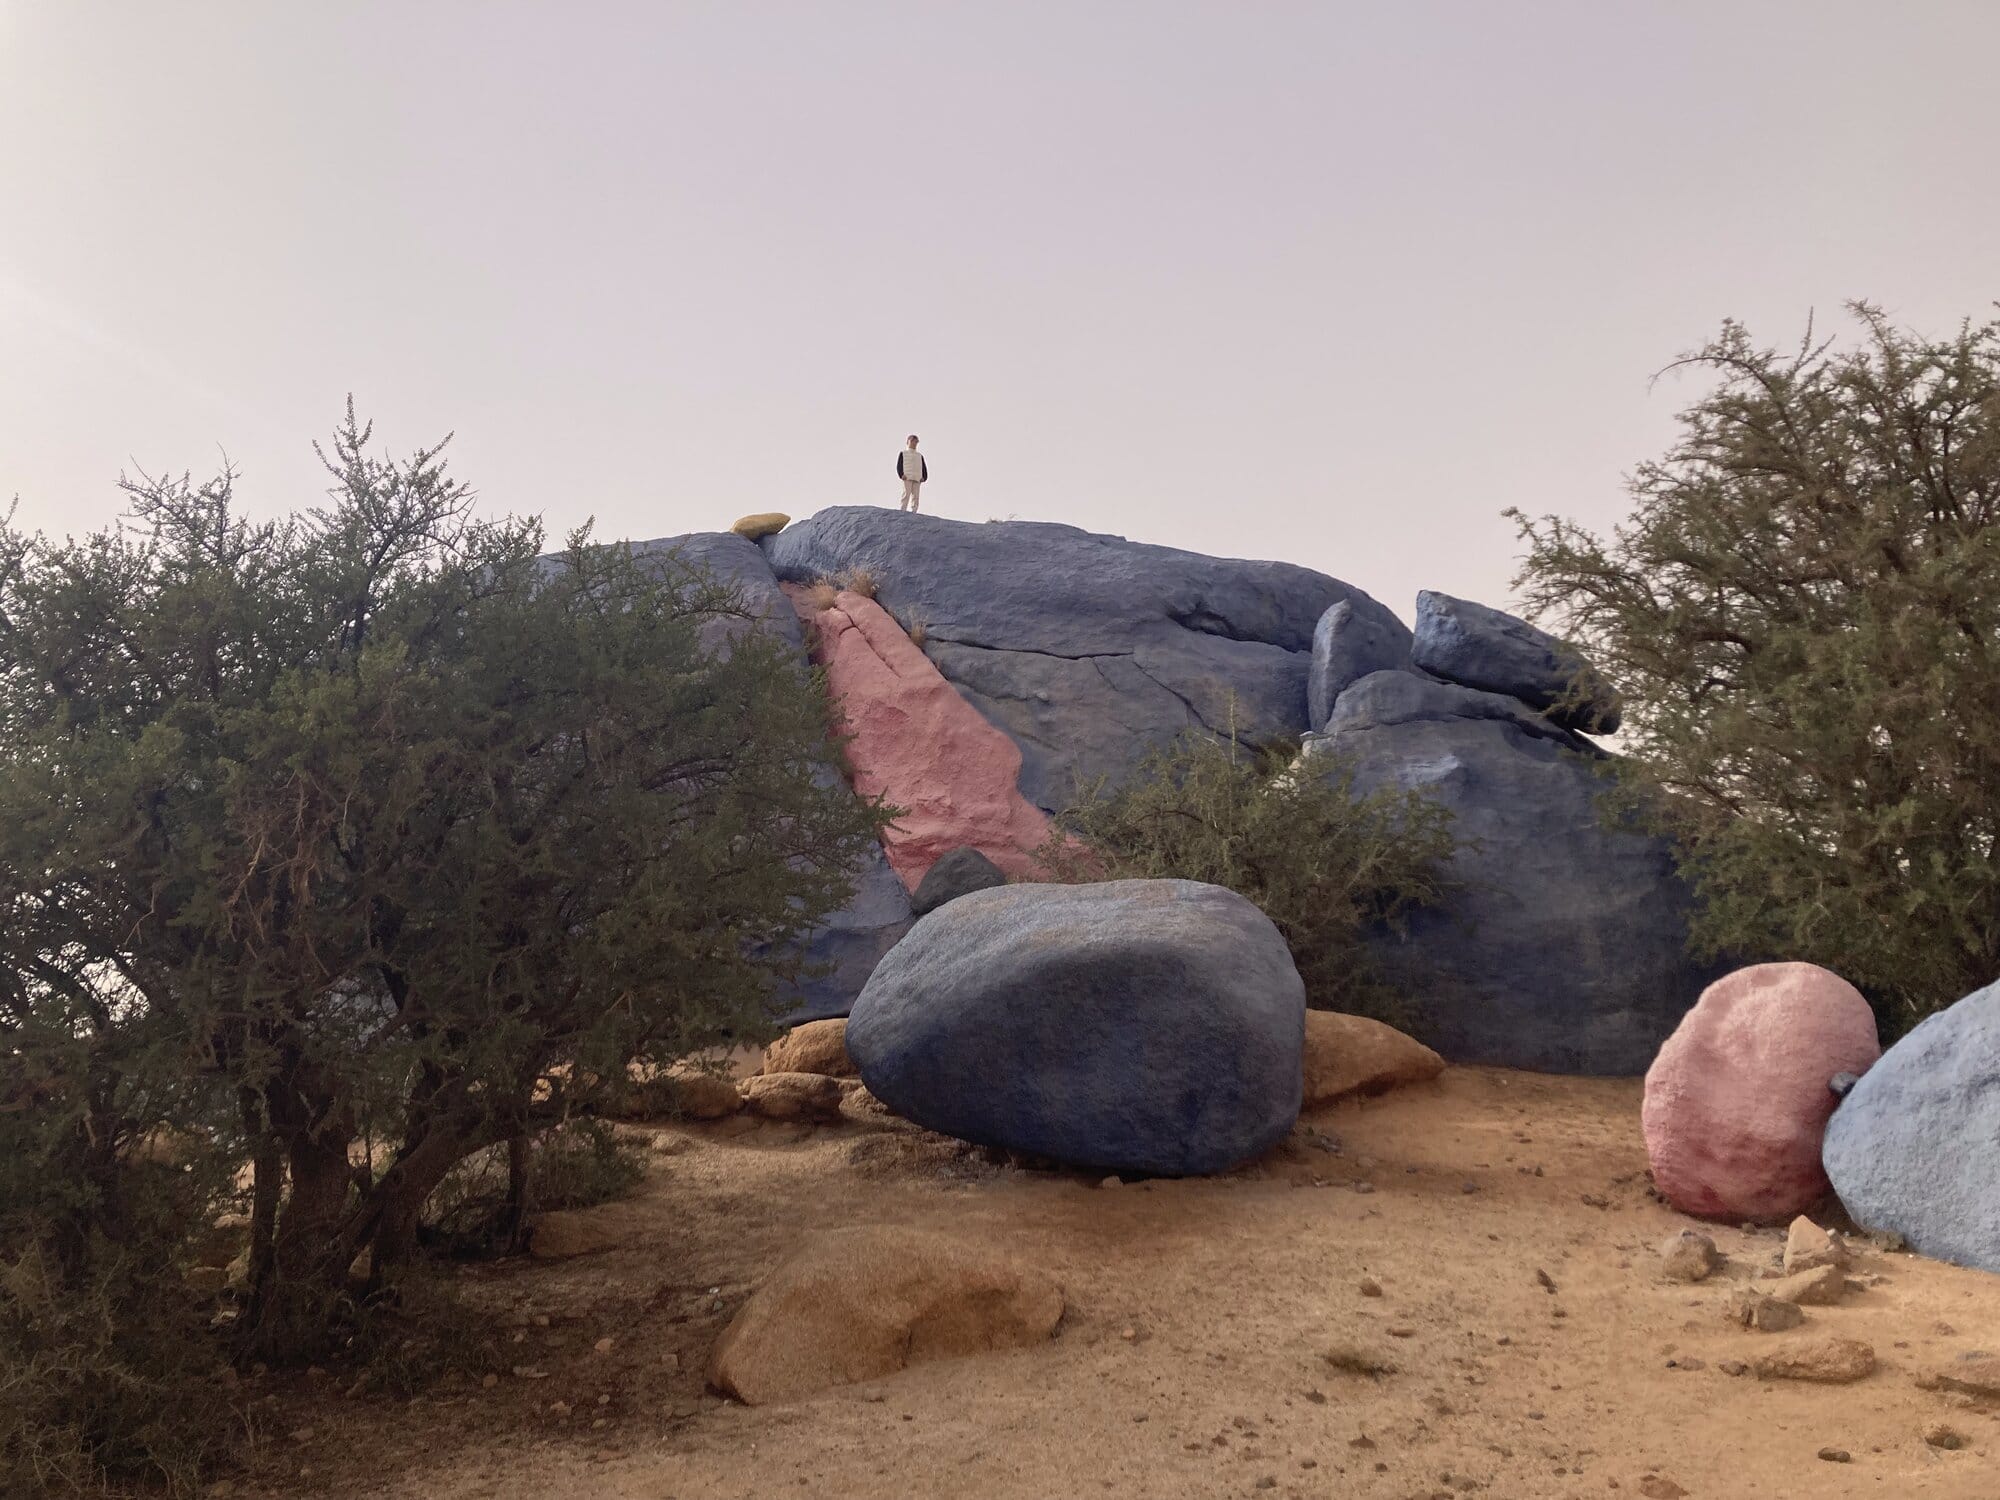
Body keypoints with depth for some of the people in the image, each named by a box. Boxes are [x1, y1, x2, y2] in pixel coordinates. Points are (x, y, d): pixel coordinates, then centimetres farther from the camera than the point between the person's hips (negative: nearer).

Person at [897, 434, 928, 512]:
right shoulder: (903, 453, 14)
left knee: (915, 497, -4)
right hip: (907, 478, -4)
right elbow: (899, 466, 5)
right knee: (906, 495, -15)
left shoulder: (920, 456, 25)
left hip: (917, 479, 4)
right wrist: (901, 475, -12)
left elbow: (924, 468, 20)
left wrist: (924, 477, 2)